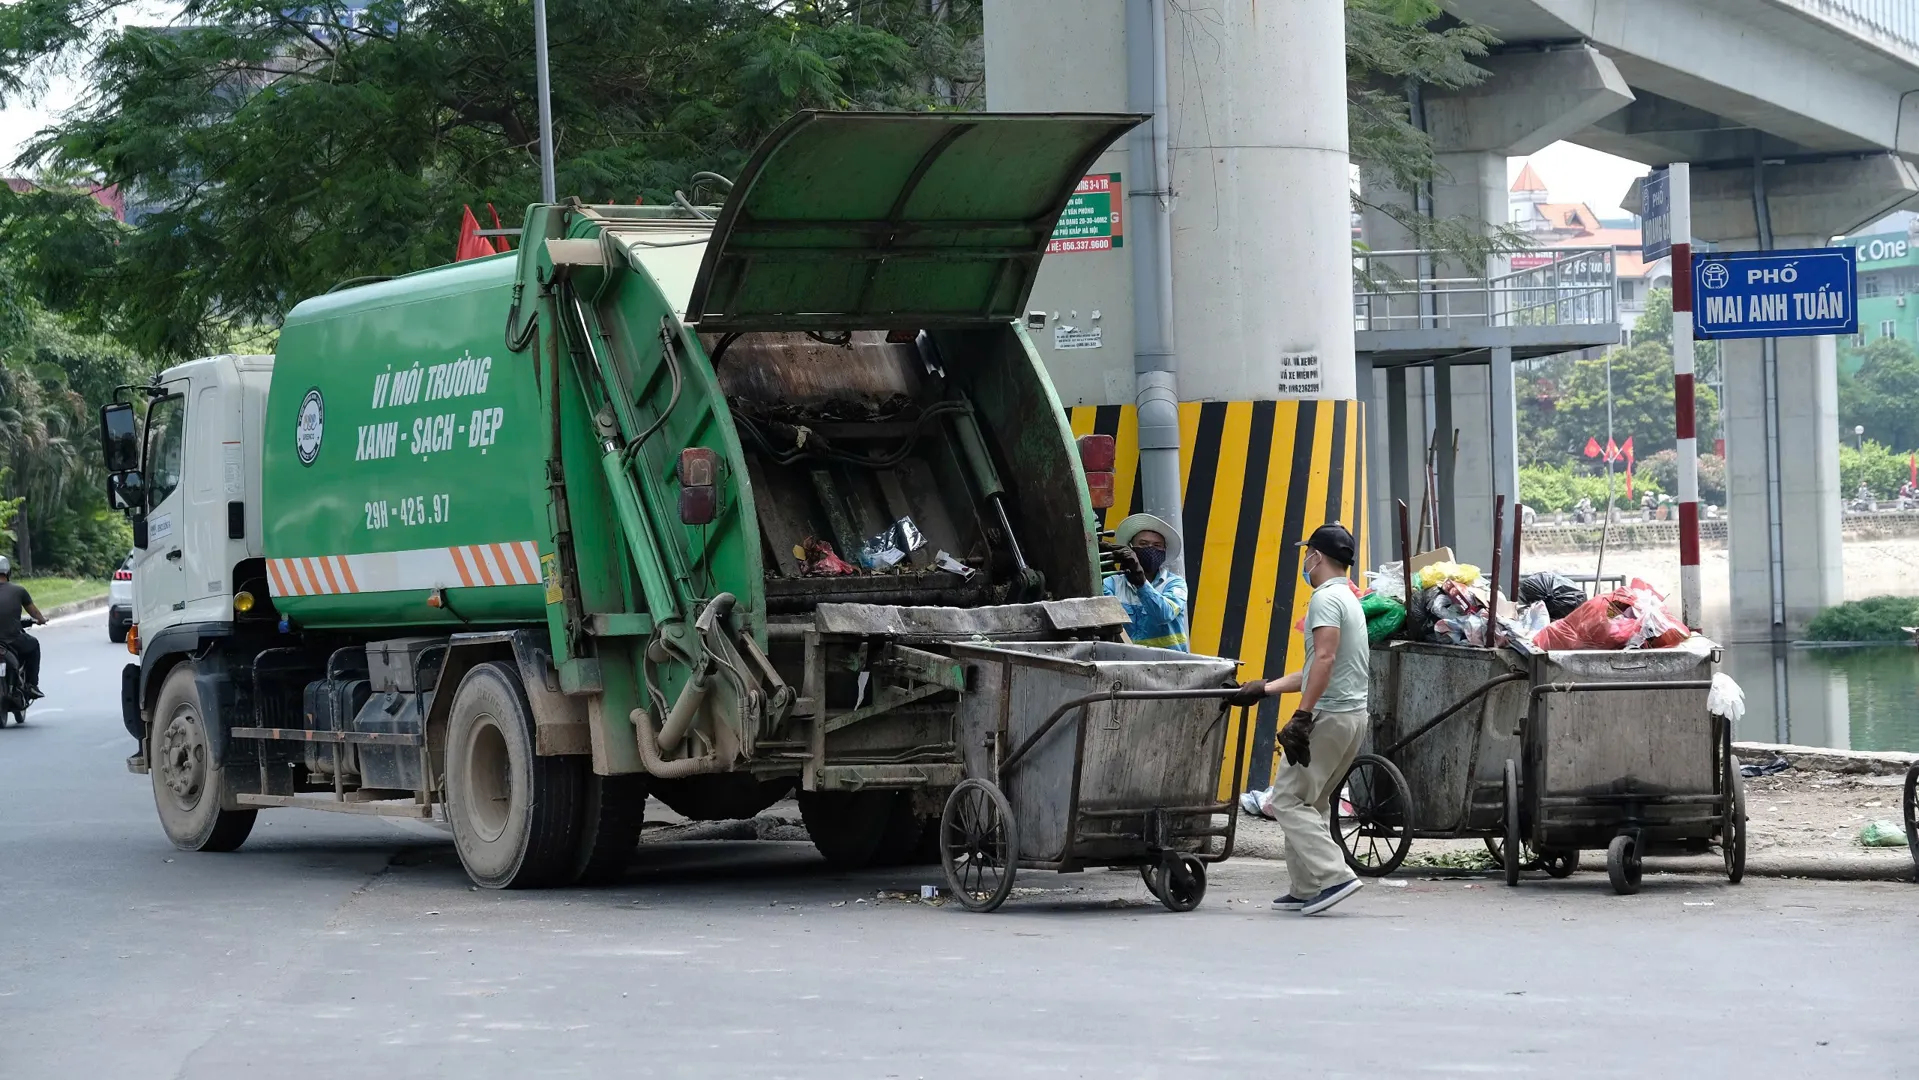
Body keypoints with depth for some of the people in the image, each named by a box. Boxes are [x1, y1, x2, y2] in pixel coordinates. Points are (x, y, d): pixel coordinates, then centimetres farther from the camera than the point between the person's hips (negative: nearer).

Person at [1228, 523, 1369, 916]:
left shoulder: (1326, 598, -10)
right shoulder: (1349, 600, 22)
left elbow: (1325, 659, -23)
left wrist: (1302, 716, -27)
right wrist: (1264, 688, 24)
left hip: (1330, 716, -10)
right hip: (1354, 715, 10)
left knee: (1289, 800, -8)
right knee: (1310, 803, 15)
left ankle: (1334, 876, -18)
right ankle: (1305, 890, 13)